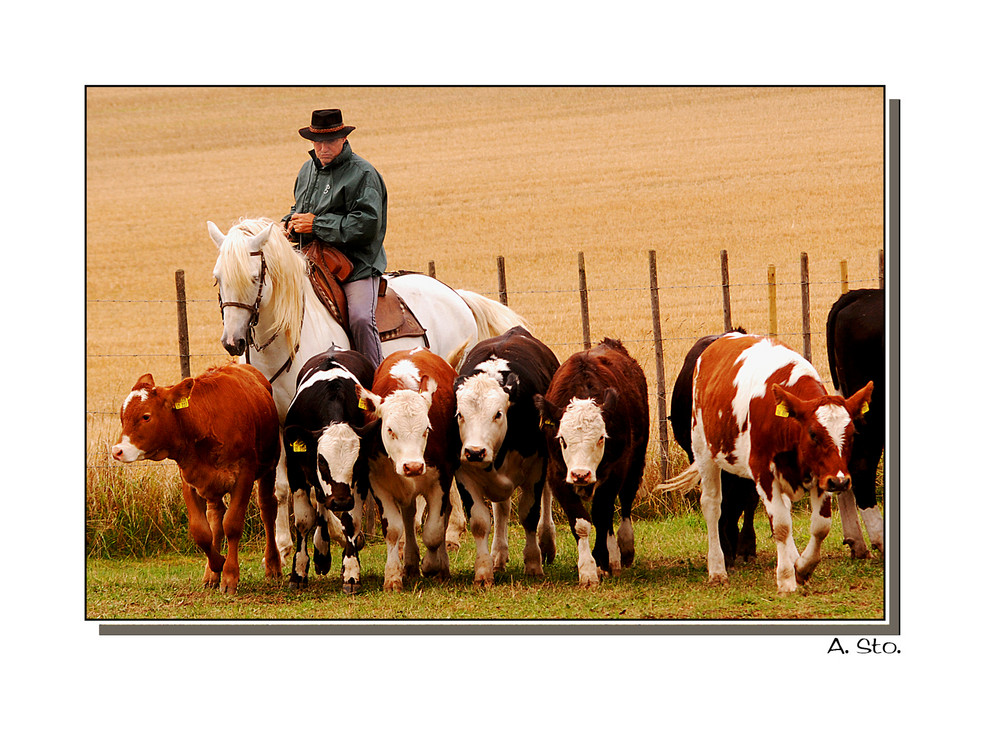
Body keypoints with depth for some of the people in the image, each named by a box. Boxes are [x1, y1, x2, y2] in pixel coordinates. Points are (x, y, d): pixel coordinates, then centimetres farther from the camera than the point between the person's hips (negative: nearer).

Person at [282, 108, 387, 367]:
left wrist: (317, 224, -18)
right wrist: (290, 224, 8)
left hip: (357, 263, -7)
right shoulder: (308, 170, 16)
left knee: (360, 318, -28)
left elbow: (367, 224, -19)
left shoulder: (362, 173, -8)